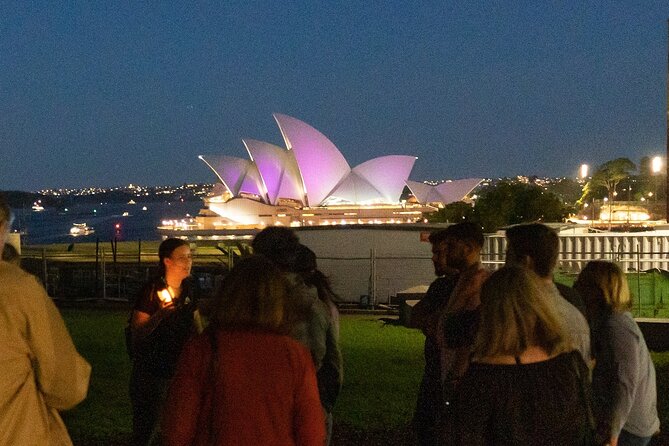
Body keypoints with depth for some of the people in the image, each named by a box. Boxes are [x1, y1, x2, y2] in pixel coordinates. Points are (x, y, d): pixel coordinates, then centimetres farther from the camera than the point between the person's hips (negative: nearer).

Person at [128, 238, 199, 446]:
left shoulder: (190, 289, 6)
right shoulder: (151, 291, -13)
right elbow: (137, 333, -17)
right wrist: (160, 314, -29)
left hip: (180, 371, 5)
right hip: (151, 373, -5)